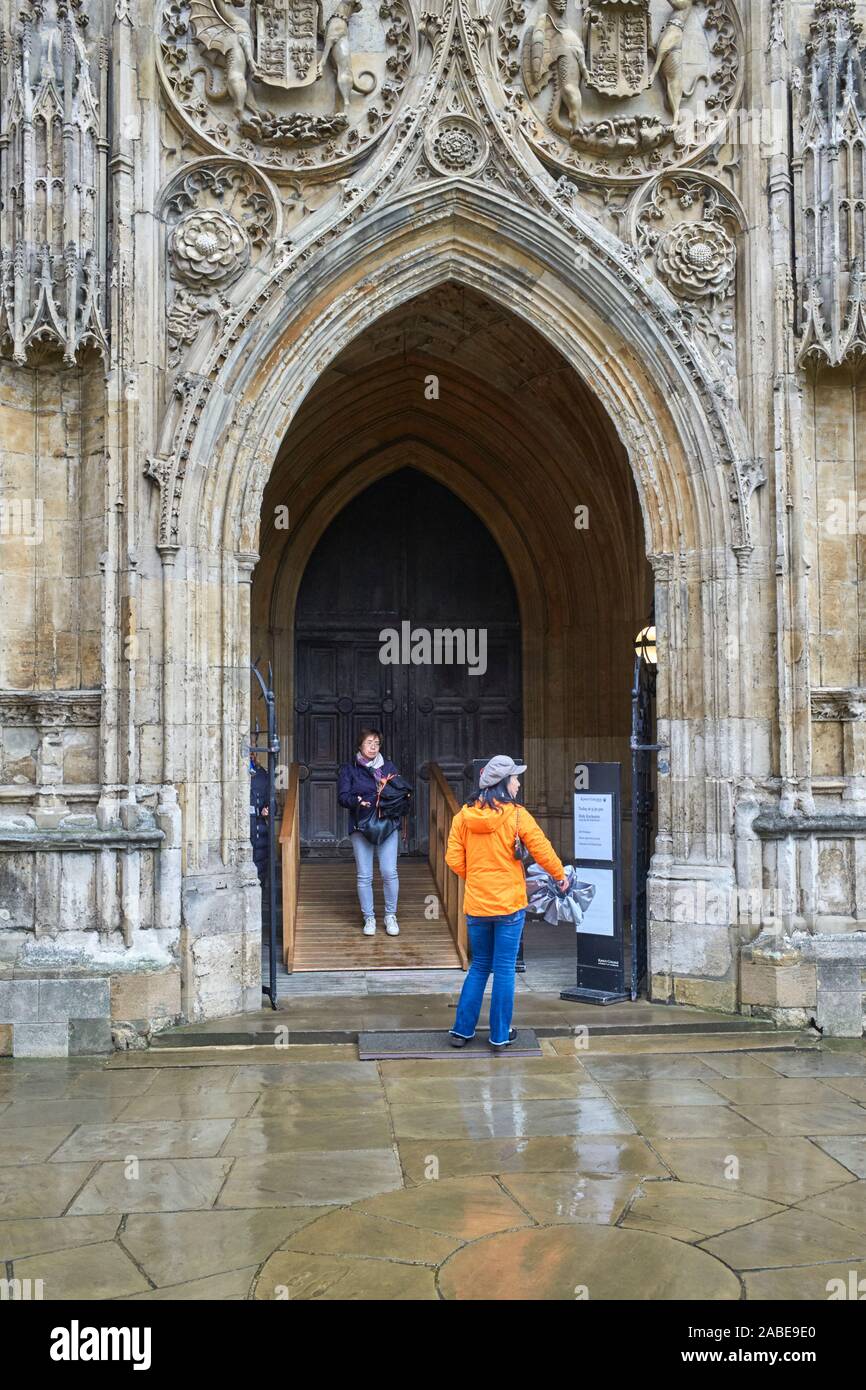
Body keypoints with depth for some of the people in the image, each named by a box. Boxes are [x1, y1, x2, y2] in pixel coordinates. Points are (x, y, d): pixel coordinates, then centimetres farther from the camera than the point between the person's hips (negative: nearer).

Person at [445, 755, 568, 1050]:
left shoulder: (463, 816, -1)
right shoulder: (516, 815, -11)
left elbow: (454, 859, -2)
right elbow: (541, 849, -9)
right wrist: (560, 875, 8)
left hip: (476, 904, 4)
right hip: (509, 904, -3)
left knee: (479, 967, 17)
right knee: (504, 970, 6)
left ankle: (461, 1031, 17)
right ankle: (500, 1036, 12)